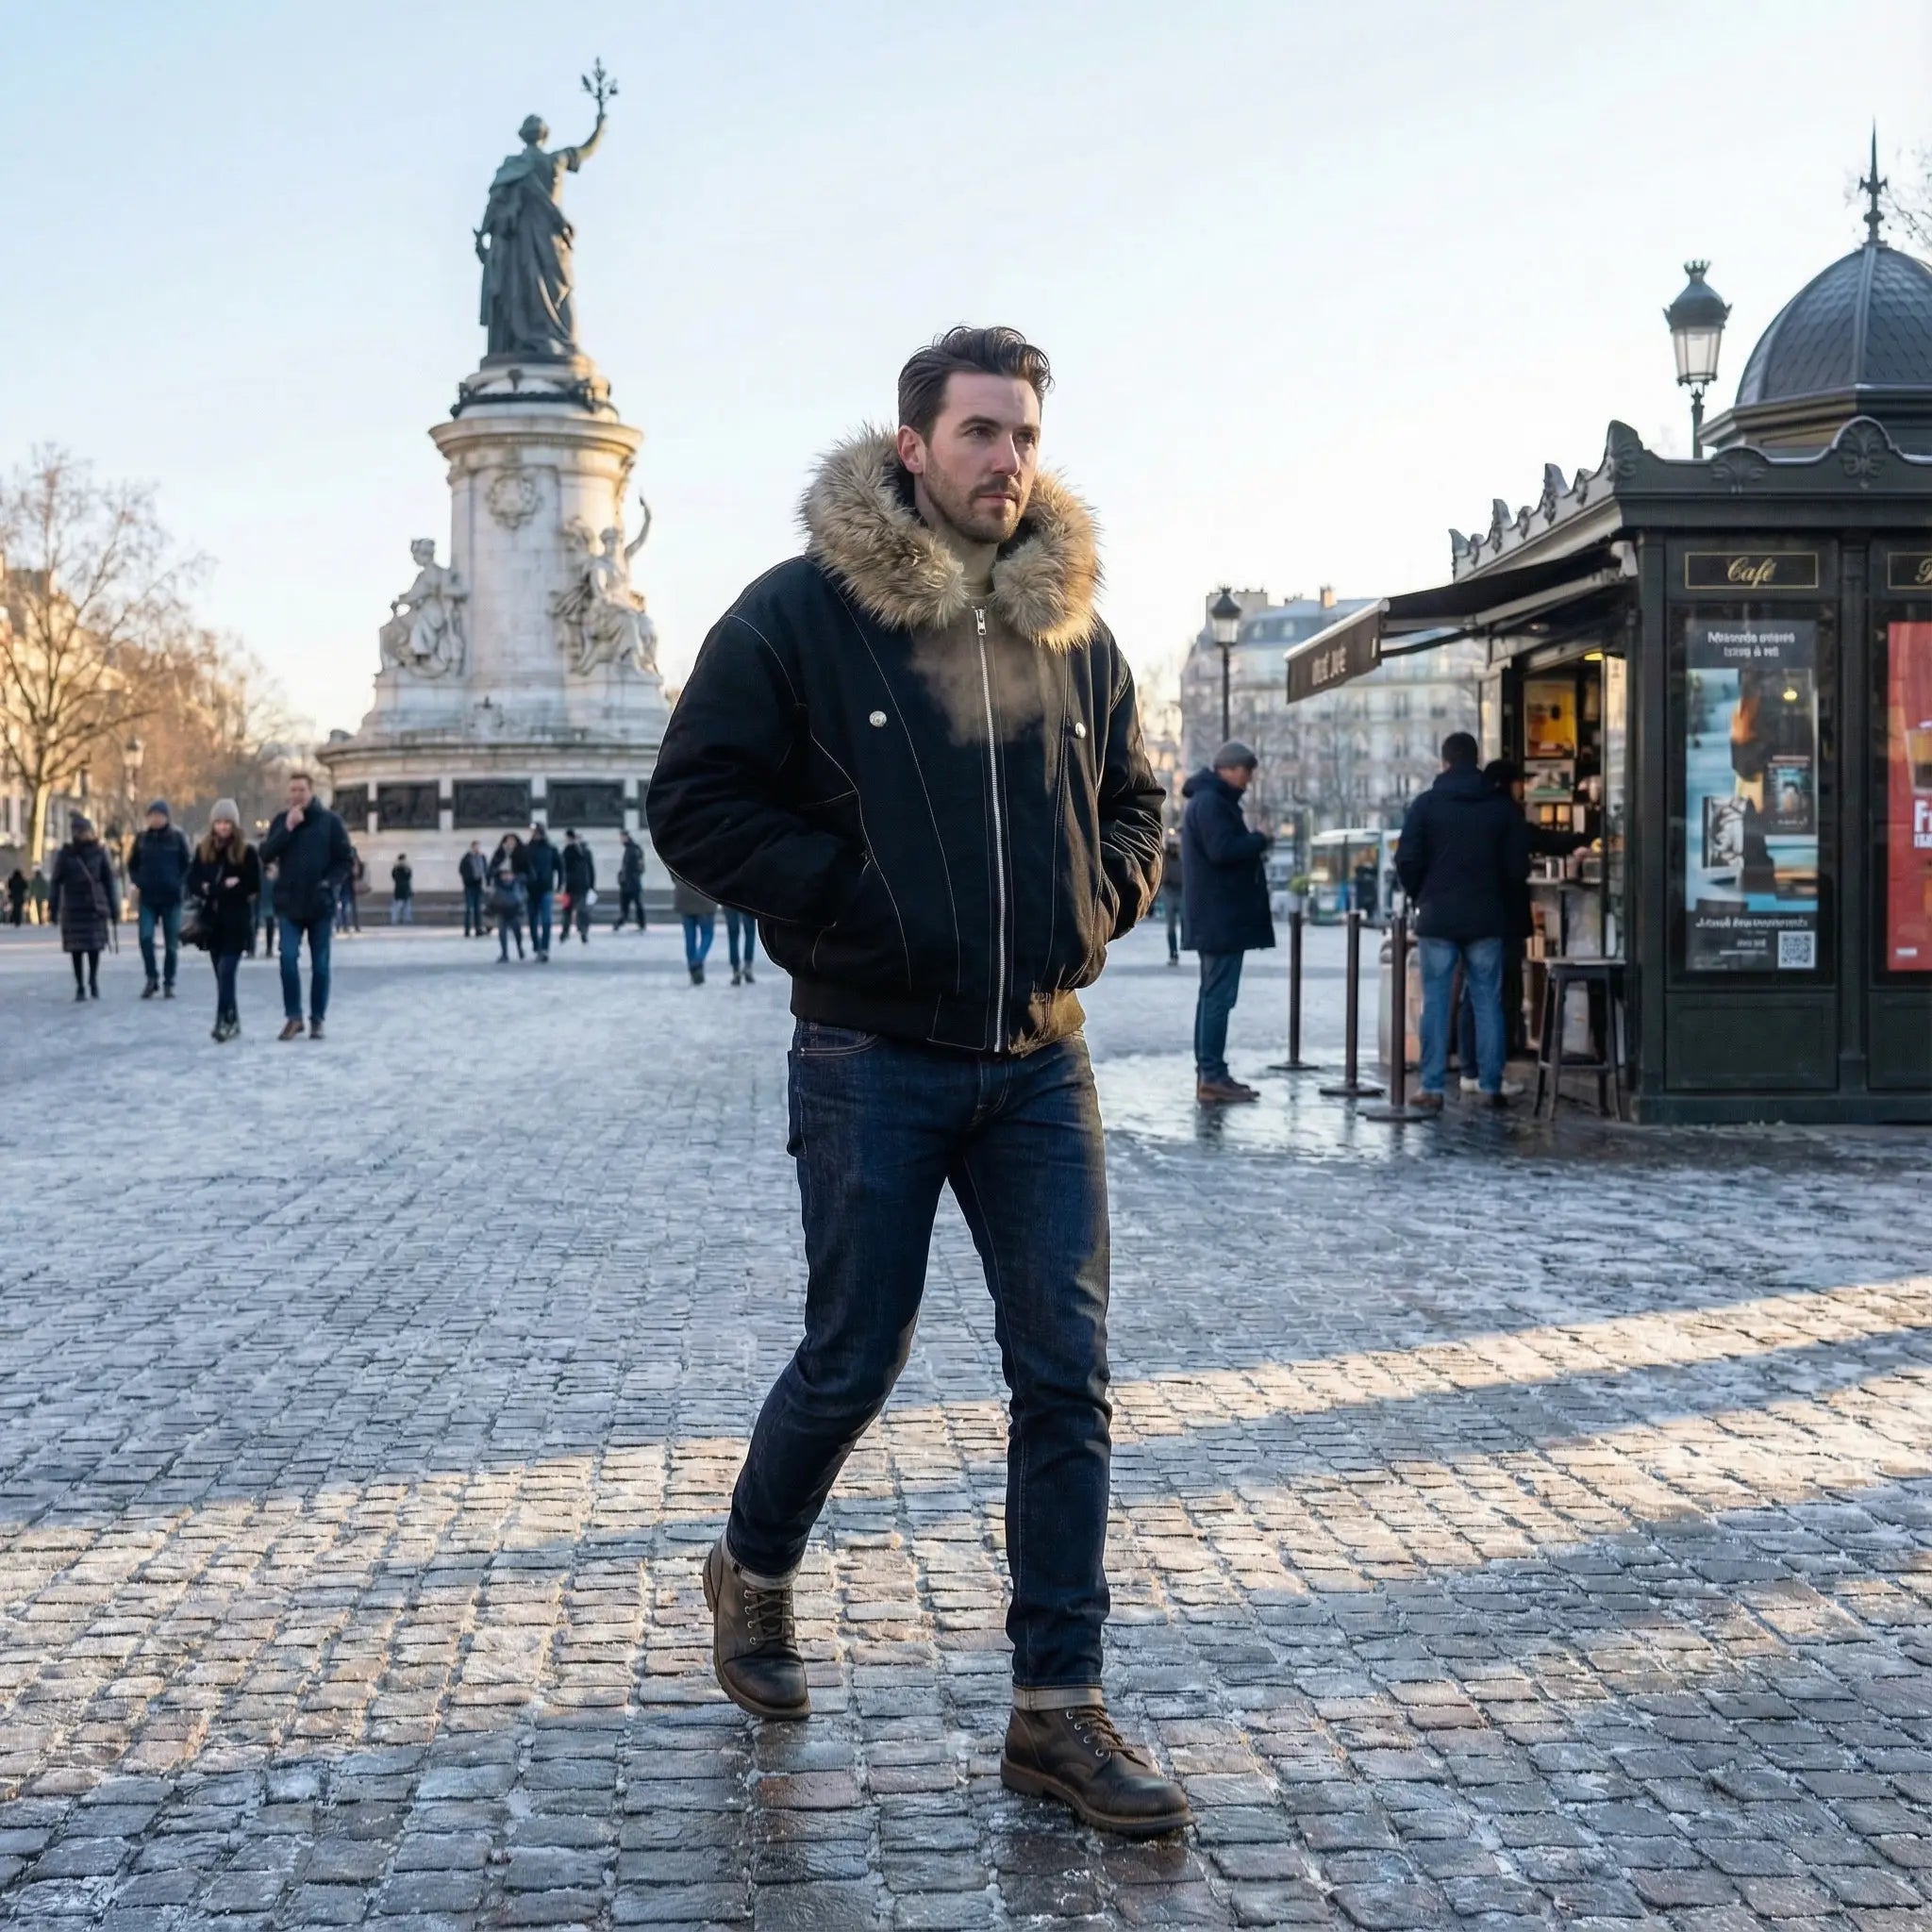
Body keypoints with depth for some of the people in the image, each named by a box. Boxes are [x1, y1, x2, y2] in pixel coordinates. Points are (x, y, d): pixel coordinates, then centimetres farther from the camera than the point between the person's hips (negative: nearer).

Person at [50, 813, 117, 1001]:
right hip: (73, 908, 0)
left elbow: (108, 880, 6)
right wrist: (53, 908, -2)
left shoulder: (99, 852, 3)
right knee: (76, 948, 1)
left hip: (95, 906, 0)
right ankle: (80, 987, 9)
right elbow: (56, 882, 3)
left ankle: (93, 981, 18)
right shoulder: (65, 854, 2)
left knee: (95, 946, -2)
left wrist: (112, 907, 5)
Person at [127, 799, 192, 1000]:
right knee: (145, 937, -10)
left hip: (171, 898, -2)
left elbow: (188, 863, 3)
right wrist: (136, 881, 3)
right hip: (147, 897, 2)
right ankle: (152, 978, 3)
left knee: (171, 943, 4)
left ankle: (168, 983, 12)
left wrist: (181, 884, -8)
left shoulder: (176, 837, -2)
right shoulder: (143, 837, 5)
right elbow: (132, 863, 16)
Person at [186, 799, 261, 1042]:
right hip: (212, 921, 4)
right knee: (222, 973, 8)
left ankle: (224, 1021, -17)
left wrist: (213, 890, -11)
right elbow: (193, 884, 3)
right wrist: (224, 889, -14)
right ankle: (232, 1020, 17)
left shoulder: (247, 852, -3)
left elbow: (253, 889, -8)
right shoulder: (203, 850, 9)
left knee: (226, 971, -15)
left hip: (237, 922, -4)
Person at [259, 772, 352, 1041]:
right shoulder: (280, 821, 7)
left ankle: (317, 1019, 13)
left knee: (320, 964, 4)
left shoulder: (330, 821, 1)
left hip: (320, 905, -1)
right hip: (289, 905, 1)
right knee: (288, 958, -11)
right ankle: (293, 1016, -2)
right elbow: (266, 855, -4)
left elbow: (344, 860, 2)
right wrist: (287, 829, -13)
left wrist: (330, 884, -12)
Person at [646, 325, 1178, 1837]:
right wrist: (844, 904, -15)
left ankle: (1059, 1710, 8)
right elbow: (698, 804, -7)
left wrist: (1100, 903, 2)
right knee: (854, 1362, 6)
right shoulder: (800, 614, -7)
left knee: (1069, 1375, 0)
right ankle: (755, 1572, 37)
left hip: (1040, 1056, 4)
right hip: (875, 1058, -4)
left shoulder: (1072, 626, 8)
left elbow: (1133, 798, 21)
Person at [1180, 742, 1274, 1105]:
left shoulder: (1209, 801, 20)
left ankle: (1211, 1073, 18)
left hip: (1216, 919, 11)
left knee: (1213, 994, 13)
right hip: (1221, 919, -11)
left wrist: (1253, 843, 10)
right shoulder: (1210, 803, -14)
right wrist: (1260, 840, -11)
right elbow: (1222, 850, -24)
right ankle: (1211, 1076, -11)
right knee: (1218, 995, -11)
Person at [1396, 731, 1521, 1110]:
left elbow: (1407, 860, -5)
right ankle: (1492, 1085, 5)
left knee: (1435, 1001, 2)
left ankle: (1431, 1086, 0)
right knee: (1487, 1000, 6)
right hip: (1487, 918, 2)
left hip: (1437, 918, -1)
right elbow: (1517, 866, 2)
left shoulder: (1426, 805, -3)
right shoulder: (1502, 808, 3)